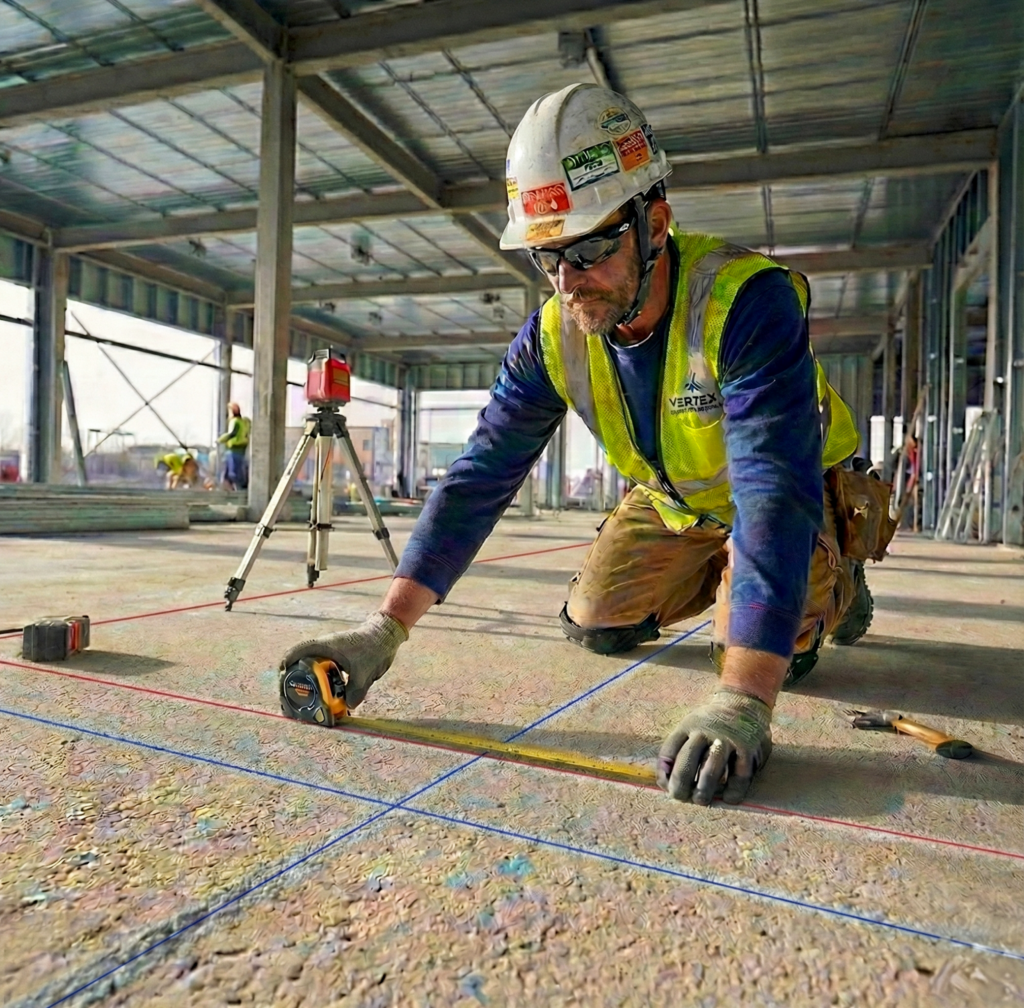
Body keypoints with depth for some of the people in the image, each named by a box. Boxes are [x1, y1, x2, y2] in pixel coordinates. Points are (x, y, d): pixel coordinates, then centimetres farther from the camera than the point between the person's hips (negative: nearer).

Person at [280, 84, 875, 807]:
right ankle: (715, 574, 26)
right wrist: (386, 629, -30)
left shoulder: (747, 300, -36)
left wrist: (741, 702, -55)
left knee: (767, 650, -22)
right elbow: (480, 478, -22)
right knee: (597, 625, -2)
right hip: (674, 501, 5)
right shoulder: (553, 336, -19)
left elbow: (776, 489, -46)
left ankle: (828, 581, 14)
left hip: (800, 496, -4)